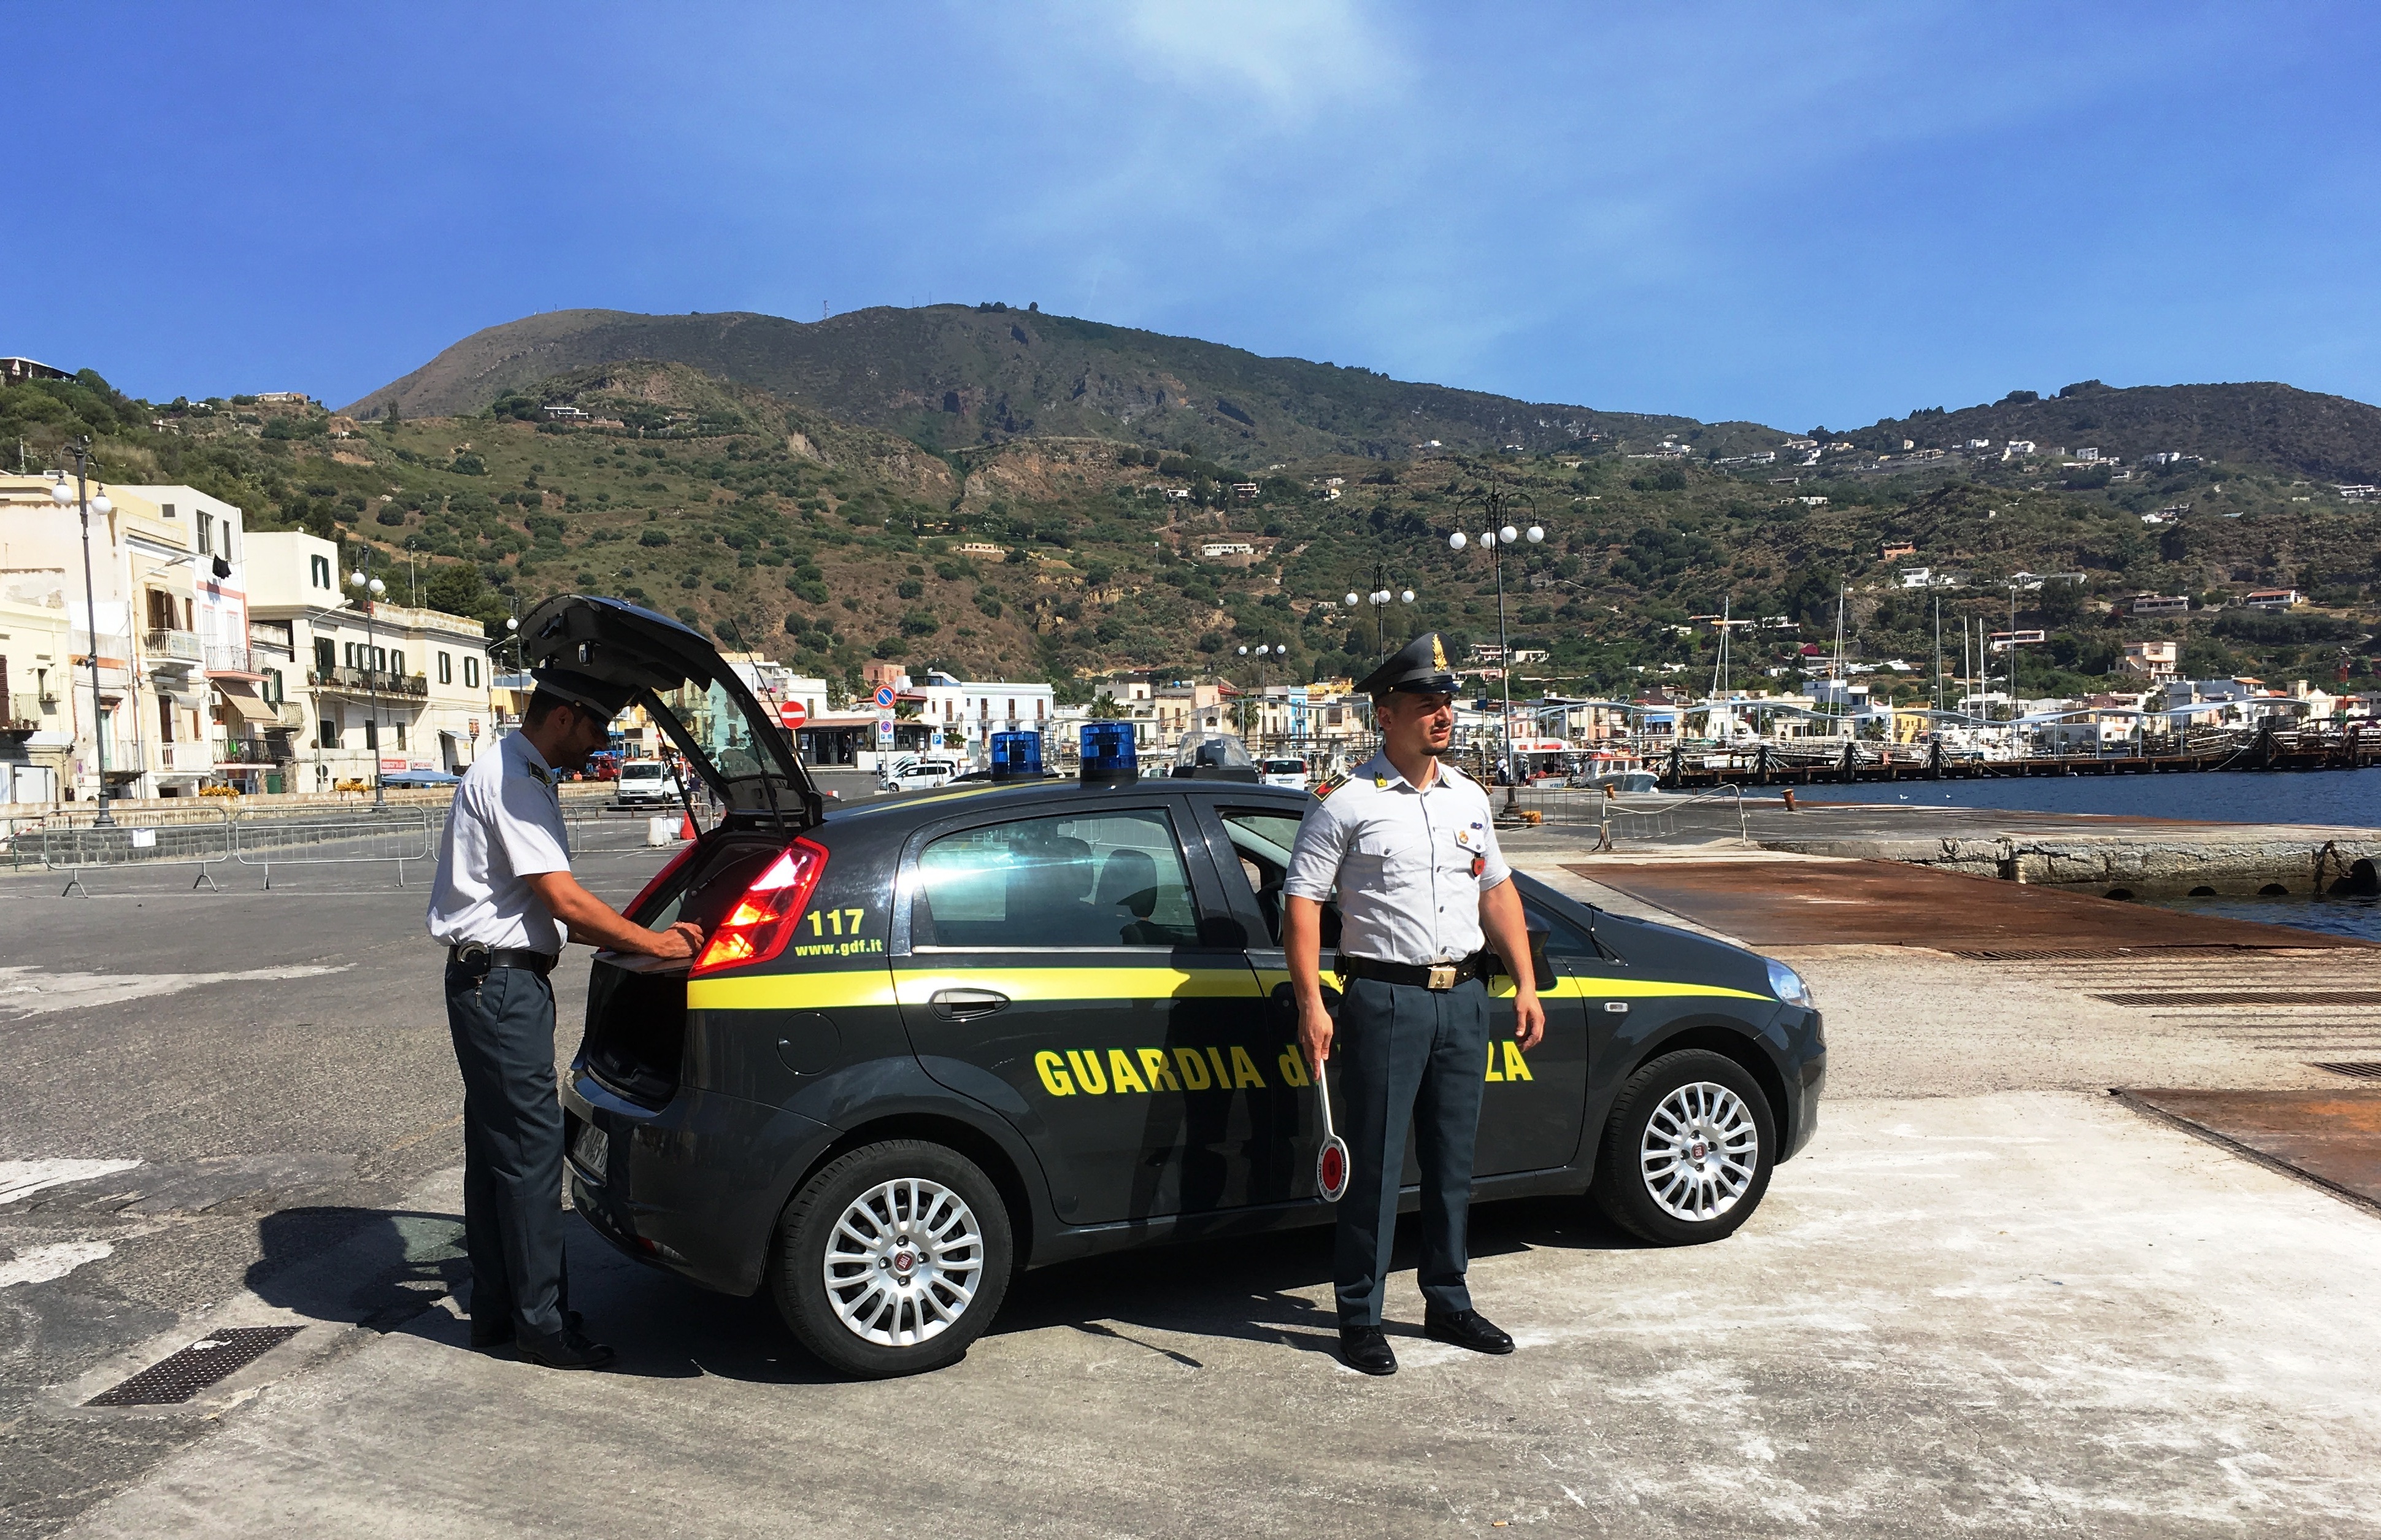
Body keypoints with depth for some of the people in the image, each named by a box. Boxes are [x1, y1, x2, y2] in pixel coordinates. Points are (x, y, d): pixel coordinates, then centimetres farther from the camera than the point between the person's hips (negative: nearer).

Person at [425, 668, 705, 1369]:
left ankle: (497, 1314, 23)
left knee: (495, 1149, 14)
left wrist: (637, 935, 11)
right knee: (531, 1149, -6)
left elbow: (549, 908, 18)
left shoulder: (516, 775, 17)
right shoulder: (510, 780, -15)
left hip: (495, 984, 11)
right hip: (503, 984, -11)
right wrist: (651, 942, -10)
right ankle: (543, 1324, 2)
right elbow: (564, 899, -19)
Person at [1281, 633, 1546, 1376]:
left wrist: (1525, 984, 12)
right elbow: (1302, 899, -8)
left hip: (1464, 996, 6)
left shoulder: (1468, 797, 12)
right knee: (1374, 1165, 0)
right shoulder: (1346, 800, -7)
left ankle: (1448, 1302, 28)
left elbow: (1497, 891, 19)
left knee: (1453, 1161, 14)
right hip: (1386, 998, -6)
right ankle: (1359, 1317, 12)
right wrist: (1312, 1004, -15)